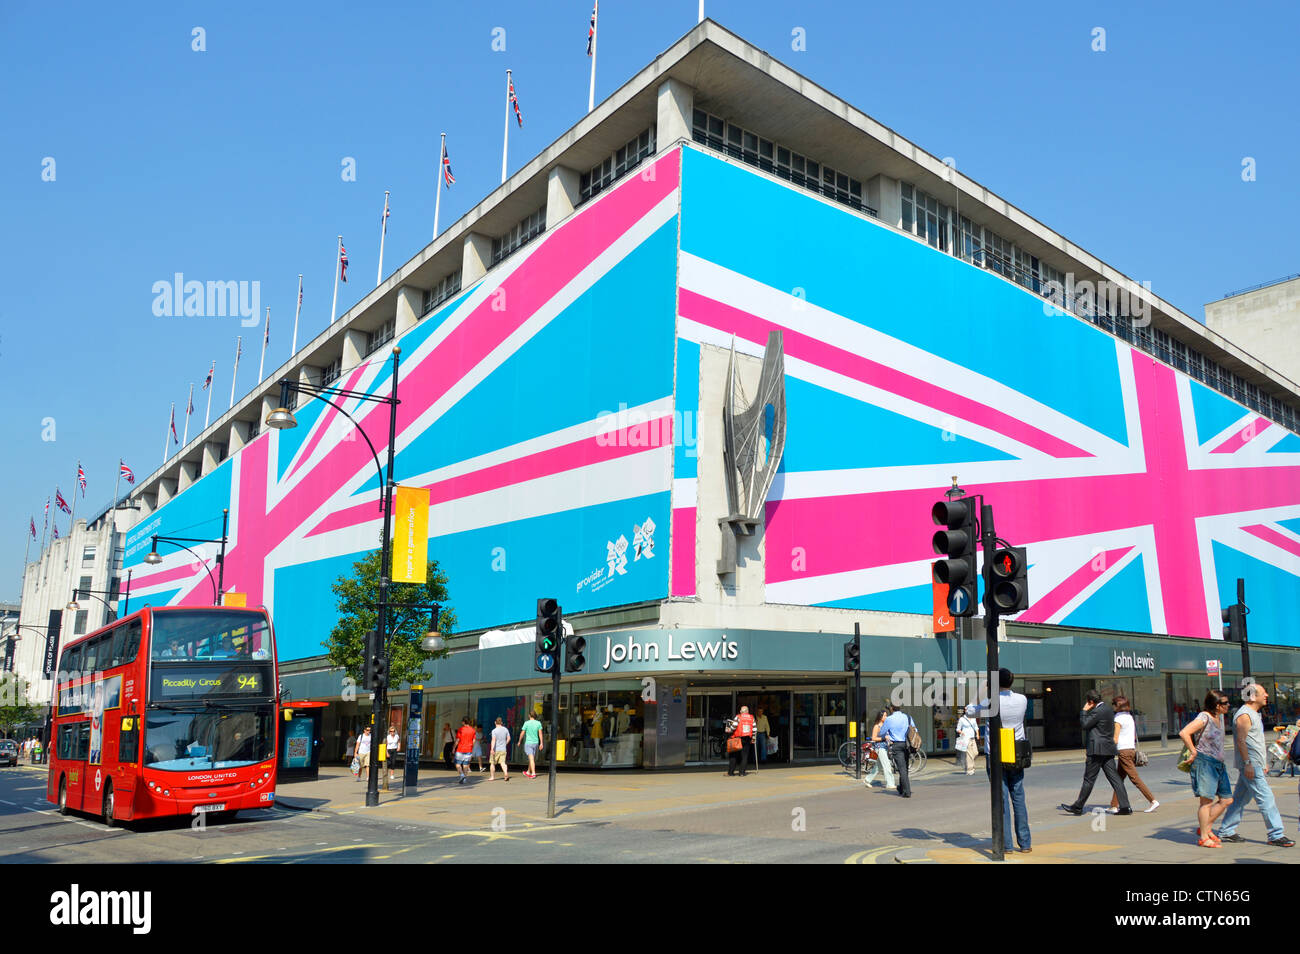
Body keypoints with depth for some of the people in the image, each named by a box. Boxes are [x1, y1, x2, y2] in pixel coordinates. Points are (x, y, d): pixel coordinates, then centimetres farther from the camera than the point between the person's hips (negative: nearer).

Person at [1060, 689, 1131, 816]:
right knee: (1114, 778, 6)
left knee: (1089, 779, -2)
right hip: (1108, 749, 9)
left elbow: (1085, 725, -12)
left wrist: (1084, 711, -4)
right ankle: (1124, 807, 2)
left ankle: (1078, 807, 5)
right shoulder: (1108, 707, 12)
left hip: (1097, 749, -9)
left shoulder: (1098, 711, -17)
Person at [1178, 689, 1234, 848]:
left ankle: (1206, 828, 20)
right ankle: (1203, 838, 3)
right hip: (1205, 763, -9)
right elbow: (1184, 733, -26)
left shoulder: (1219, 717, 13)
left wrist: (1220, 757, 19)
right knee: (1207, 801, -5)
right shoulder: (1204, 717, -15)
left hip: (1219, 763, 9)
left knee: (1226, 799, 9)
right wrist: (1194, 752, -19)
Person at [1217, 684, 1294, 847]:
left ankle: (1226, 832, 15)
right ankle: (1276, 835, -2)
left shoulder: (1254, 714, 19)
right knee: (1266, 798, -7)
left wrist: (1263, 763, 24)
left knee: (1240, 799, 11)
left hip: (1255, 765, 10)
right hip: (1250, 765, -10)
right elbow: (1241, 741, -20)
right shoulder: (1244, 715, -13)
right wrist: (1248, 763, -24)